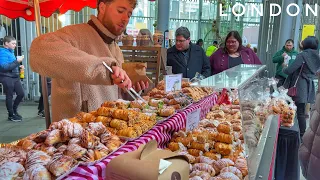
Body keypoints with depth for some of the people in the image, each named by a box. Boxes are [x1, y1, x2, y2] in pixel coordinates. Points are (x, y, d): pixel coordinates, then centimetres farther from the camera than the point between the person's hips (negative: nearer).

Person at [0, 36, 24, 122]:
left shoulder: (11, 52, 15)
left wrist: (19, 66, 8)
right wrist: (17, 61, -21)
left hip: (15, 77, 8)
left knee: (21, 93, 8)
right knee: (9, 96, 2)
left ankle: (14, 110, 28)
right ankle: (11, 115, 15)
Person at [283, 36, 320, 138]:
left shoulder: (303, 55, -15)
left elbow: (289, 70, -20)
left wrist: (284, 68, 3)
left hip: (299, 87, -7)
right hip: (308, 88, 7)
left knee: (300, 112, 0)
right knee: (302, 112, 13)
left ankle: (301, 137, 6)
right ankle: (302, 135, 18)